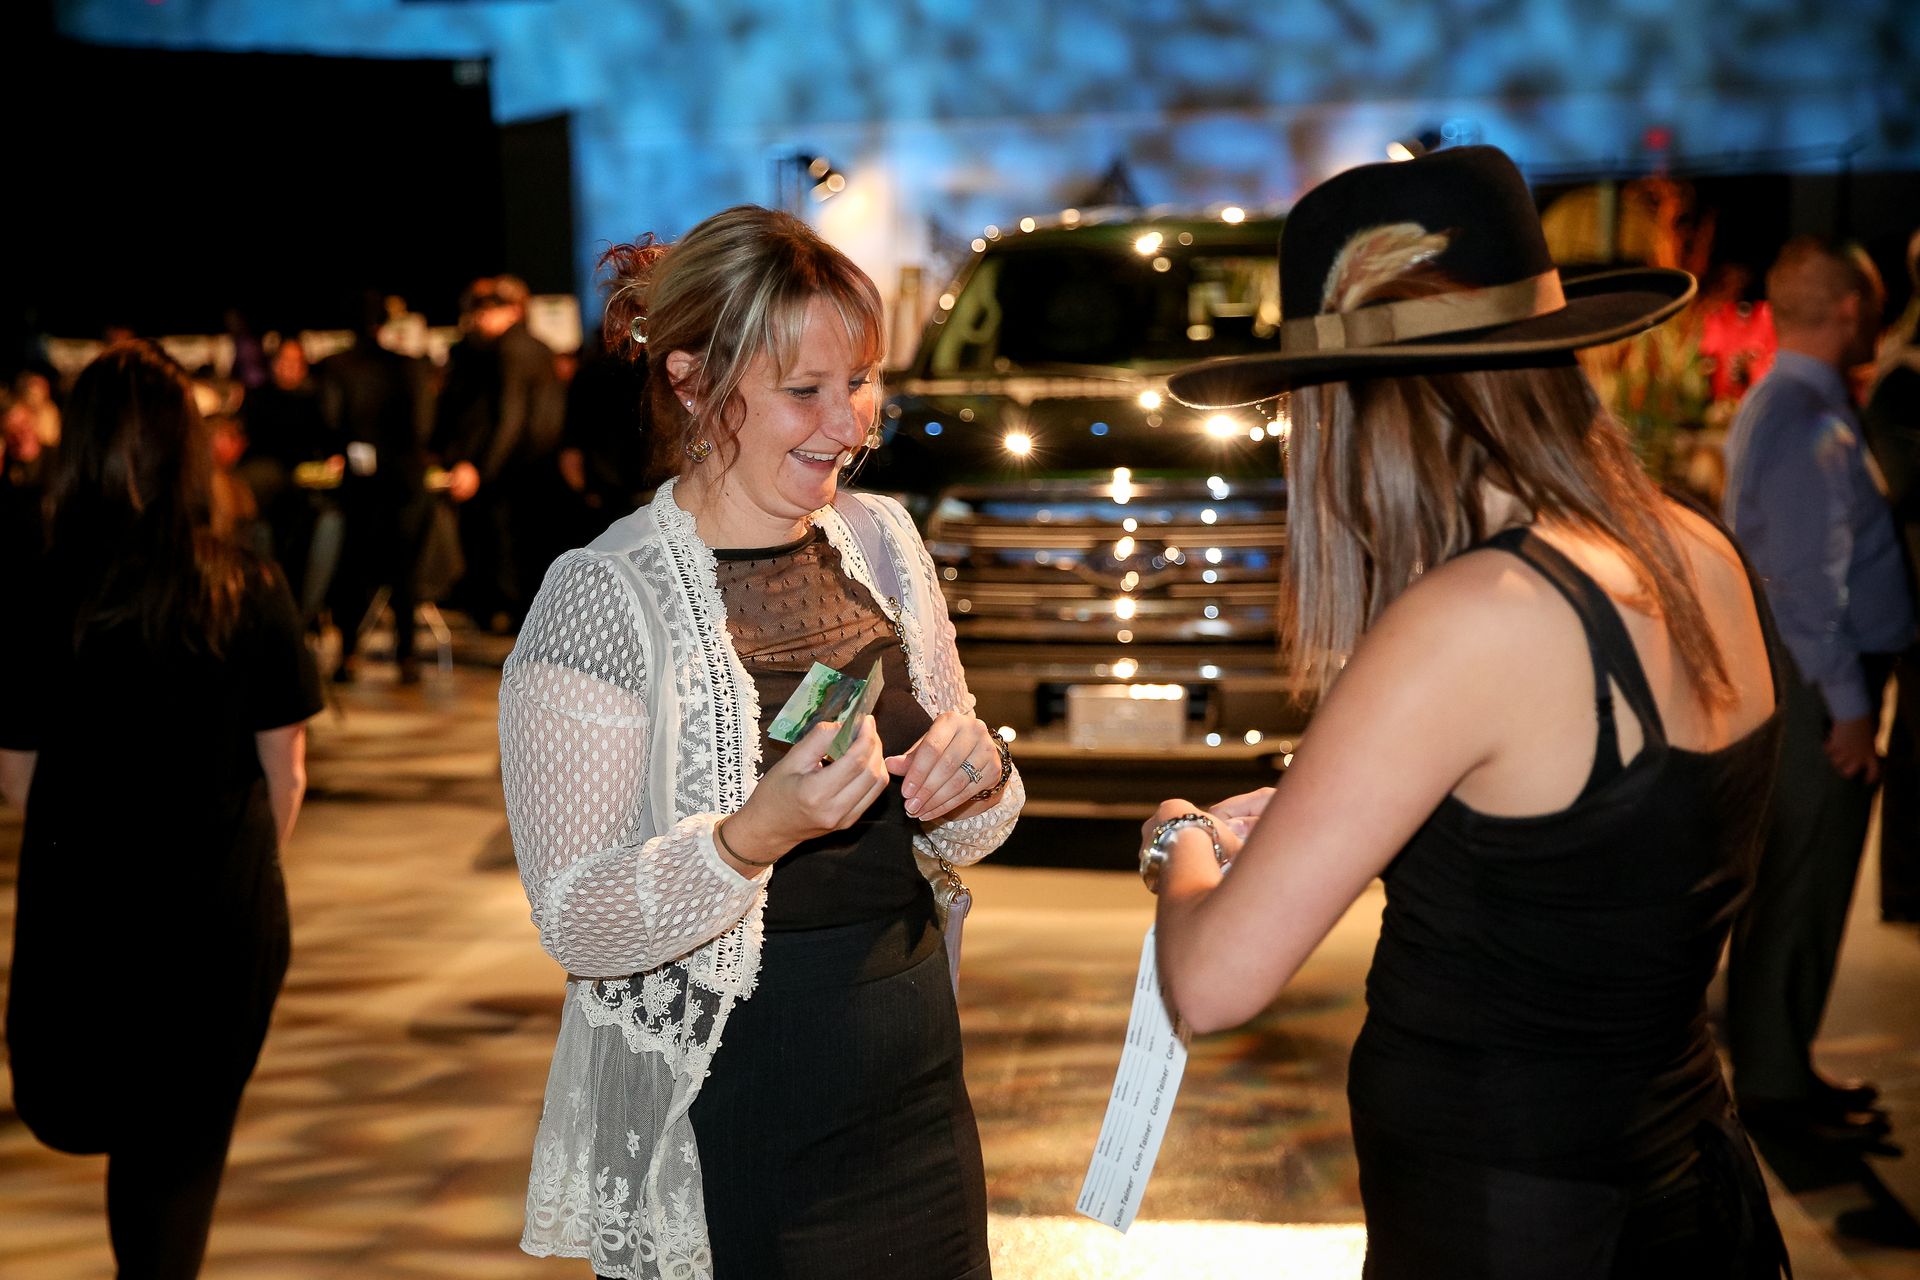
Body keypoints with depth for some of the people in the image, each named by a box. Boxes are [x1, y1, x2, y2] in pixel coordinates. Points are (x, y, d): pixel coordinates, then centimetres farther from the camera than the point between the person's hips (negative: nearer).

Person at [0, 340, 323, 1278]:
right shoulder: (252, 595, -11)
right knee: (187, 1136, 16)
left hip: (82, 898, 0)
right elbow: (285, 769, -4)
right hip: (224, 905, 1)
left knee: (90, 1116, 28)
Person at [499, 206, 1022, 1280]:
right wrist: (756, 835, -31)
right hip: (723, 1130, -6)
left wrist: (975, 779, -10)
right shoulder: (605, 599, -15)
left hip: (916, 1090, 6)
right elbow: (575, 920, -16)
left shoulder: (881, 540, 4)